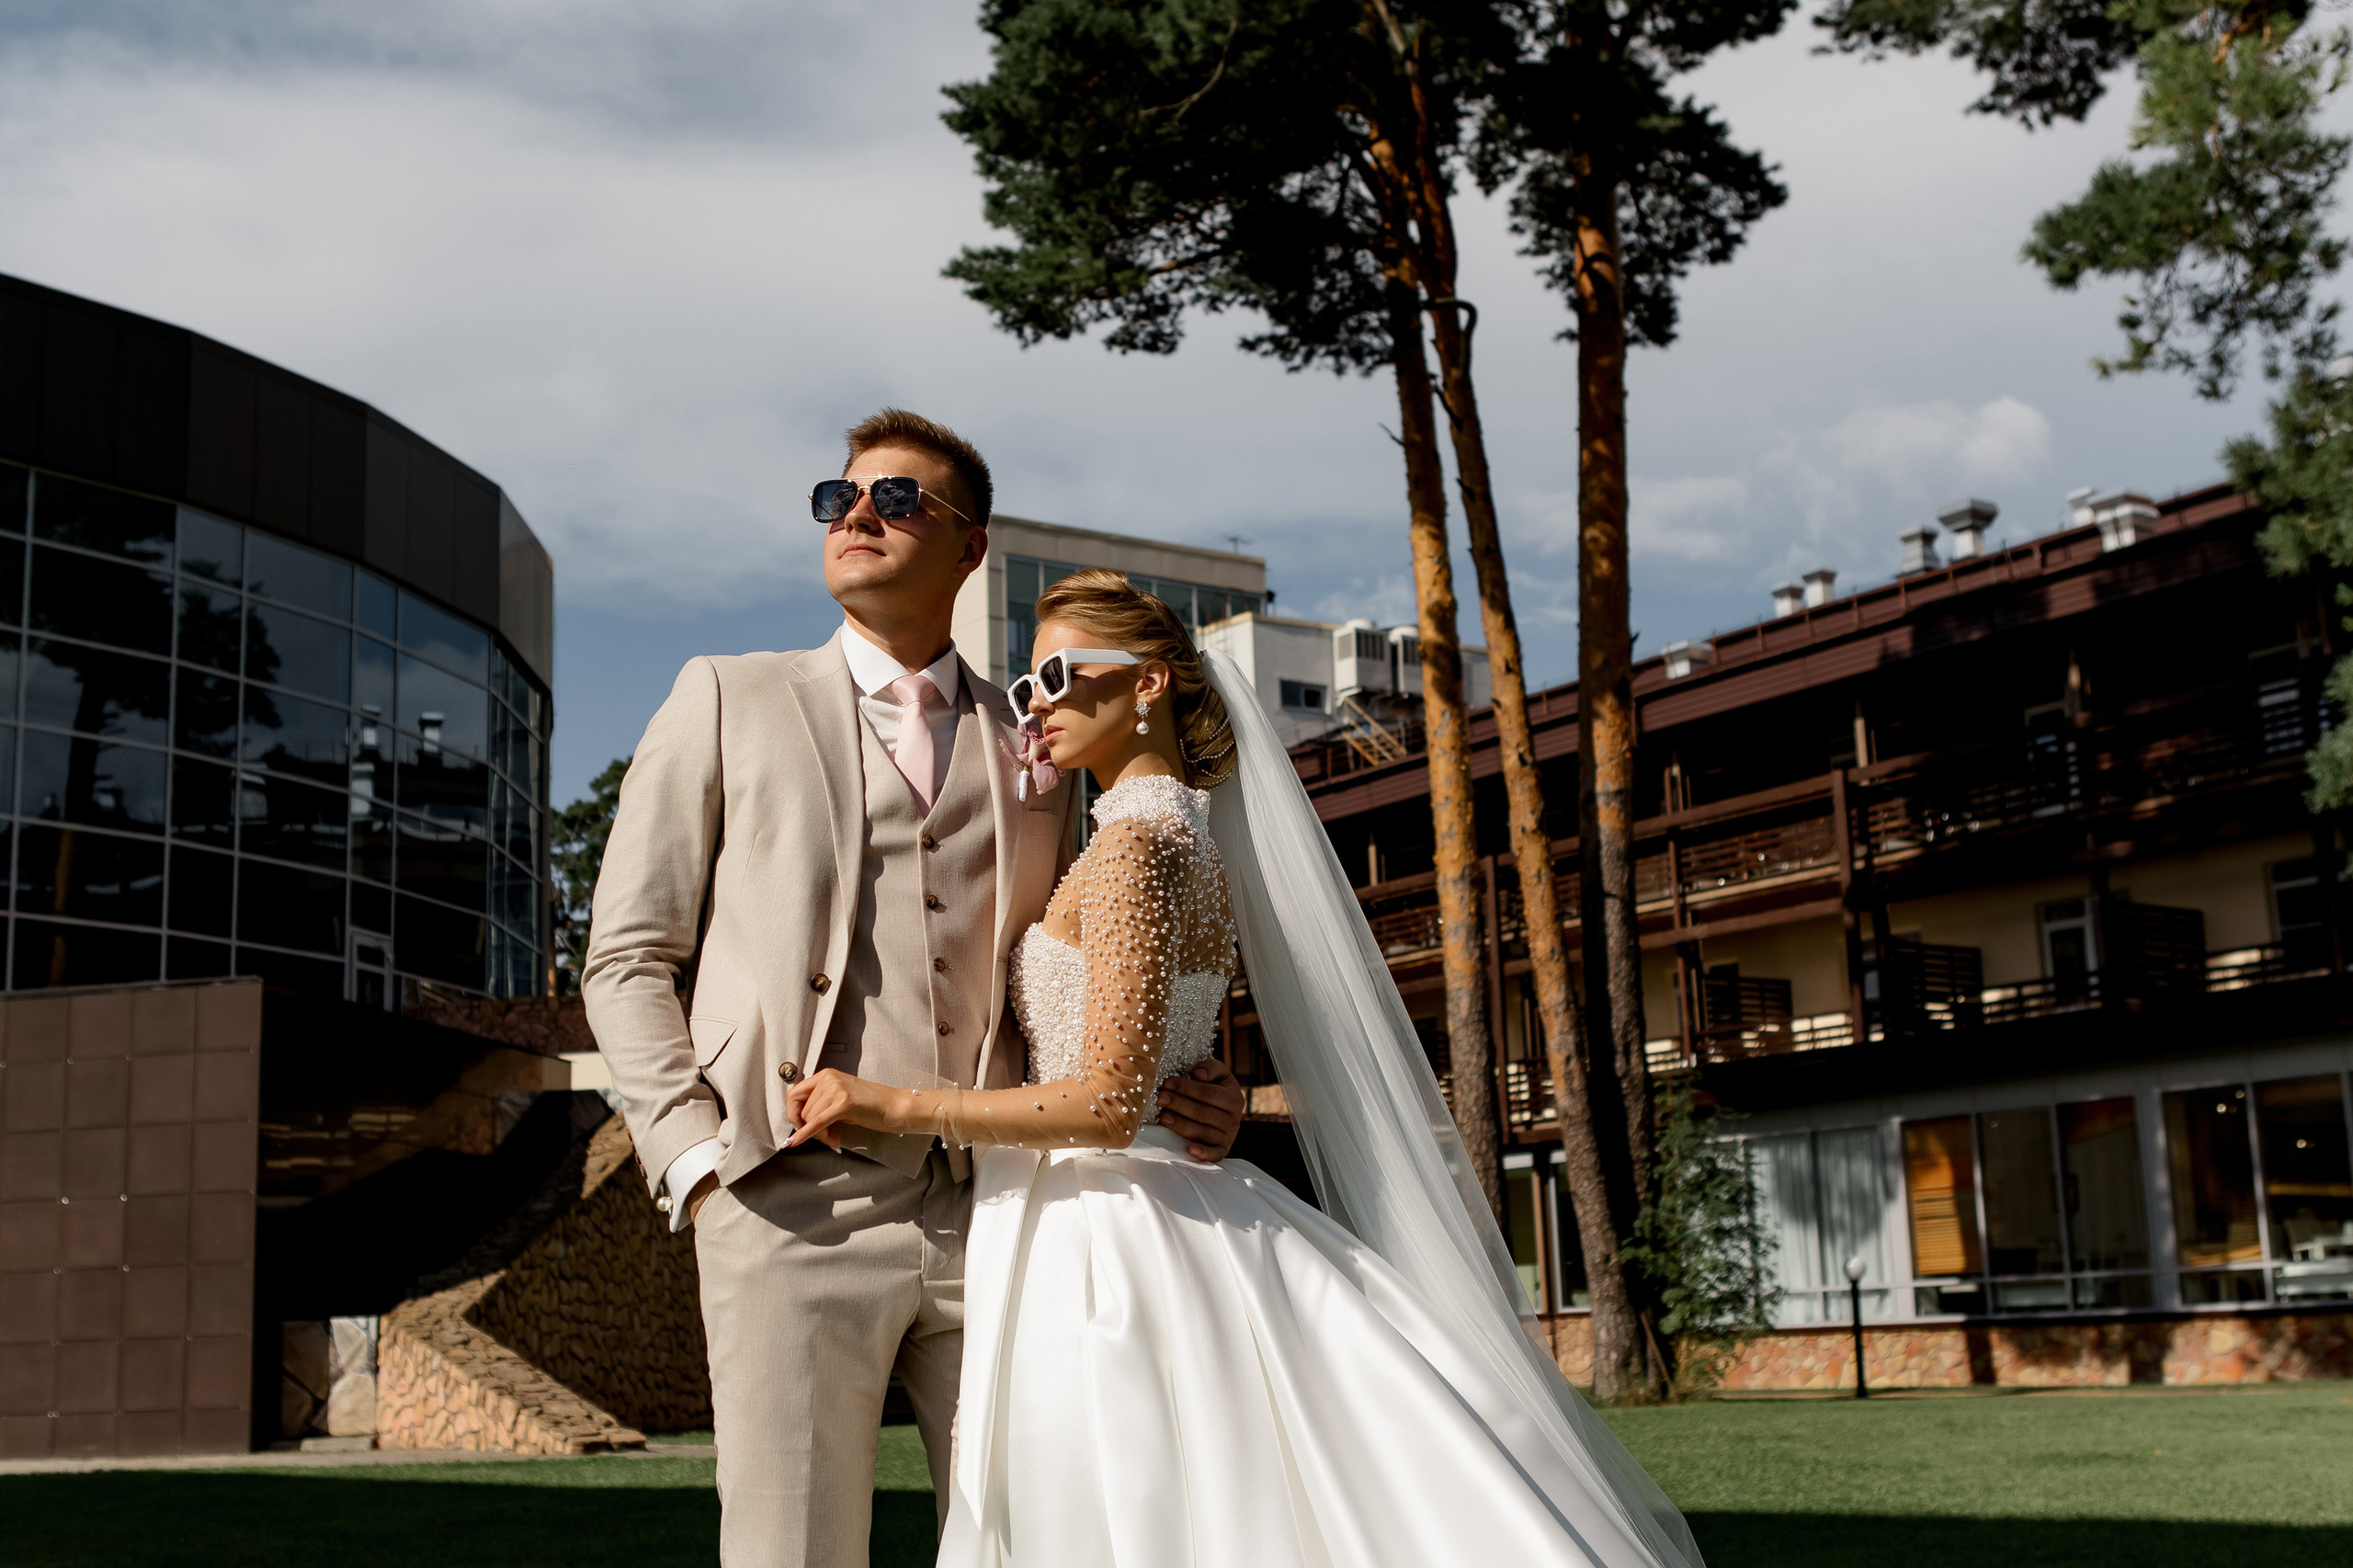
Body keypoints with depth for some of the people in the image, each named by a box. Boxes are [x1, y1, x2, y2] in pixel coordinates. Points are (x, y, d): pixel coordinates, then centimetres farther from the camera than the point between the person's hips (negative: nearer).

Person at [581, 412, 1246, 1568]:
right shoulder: (728, 702, 12)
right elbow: (629, 960, 8)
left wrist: (1181, 1101, 1)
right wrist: (692, 1156, -5)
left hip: (993, 1208, 3)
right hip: (795, 1205, -2)